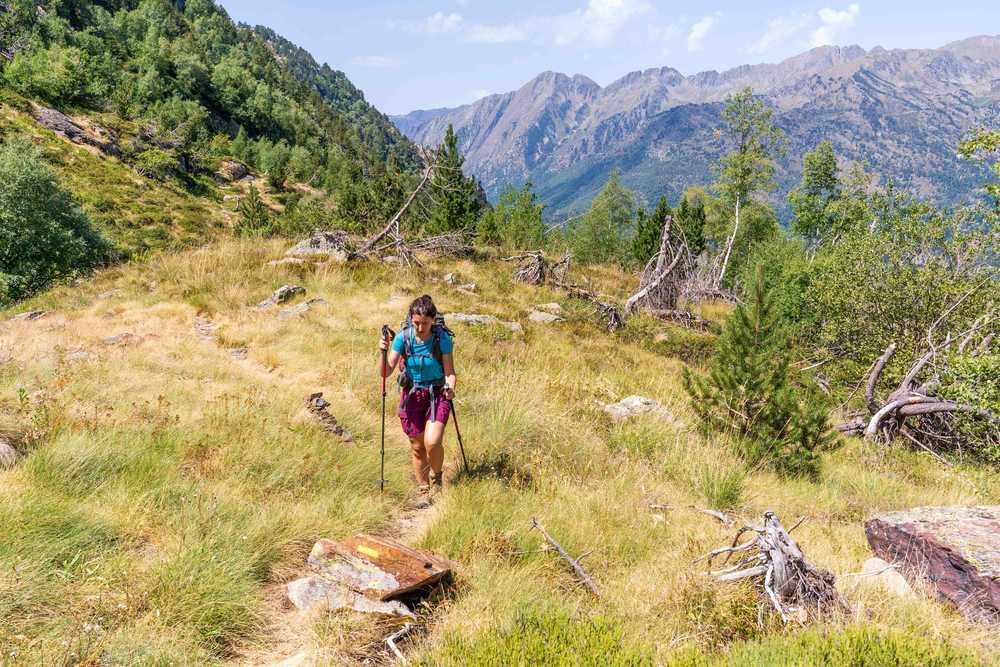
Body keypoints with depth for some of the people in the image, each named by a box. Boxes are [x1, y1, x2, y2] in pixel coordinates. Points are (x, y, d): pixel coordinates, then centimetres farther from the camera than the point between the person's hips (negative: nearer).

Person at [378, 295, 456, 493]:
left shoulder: (442, 338, -15)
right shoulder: (403, 337, -11)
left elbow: (449, 372, -10)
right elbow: (386, 372, -12)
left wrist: (450, 387, -30)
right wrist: (383, 352, -29)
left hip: (437, 394, -2)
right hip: (412, 395, 2)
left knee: (433, 442, -20)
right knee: (417, 447, 9)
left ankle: (436, 477, 11)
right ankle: (423, 489, 31)